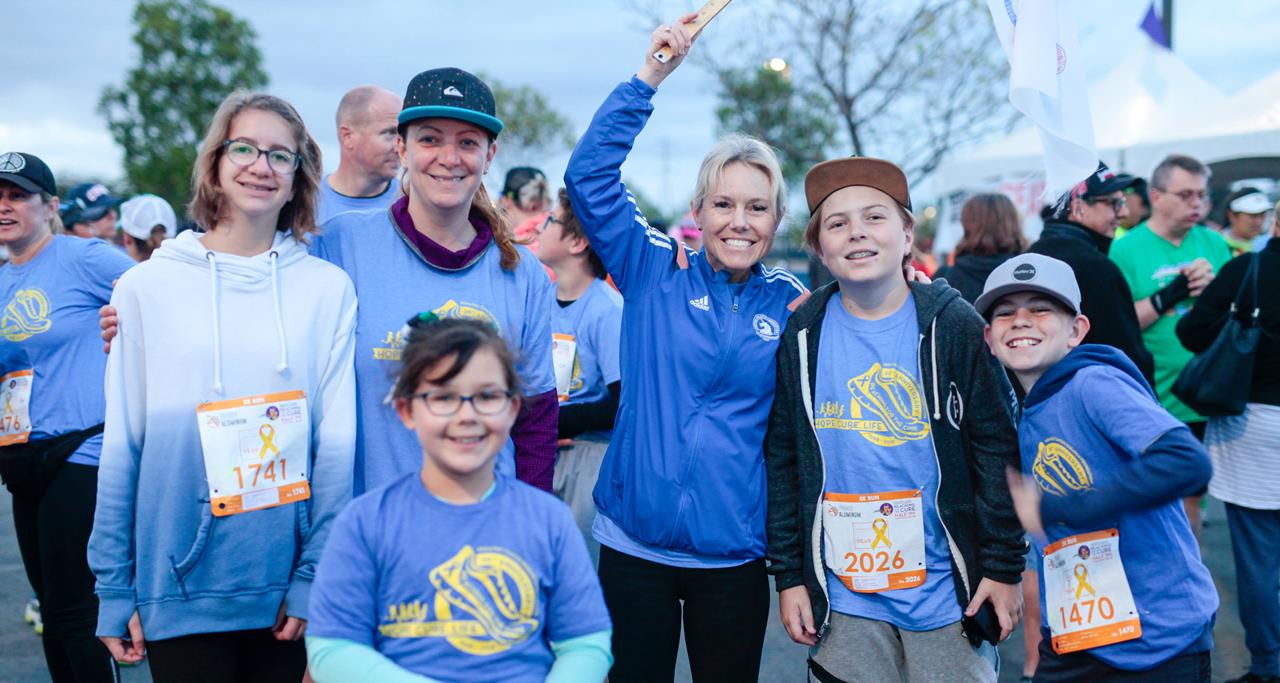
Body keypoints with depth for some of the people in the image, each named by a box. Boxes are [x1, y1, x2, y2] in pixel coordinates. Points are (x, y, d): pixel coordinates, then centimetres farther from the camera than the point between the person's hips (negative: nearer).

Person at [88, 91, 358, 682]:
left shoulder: (328, 288, 1)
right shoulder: (147, 285, 2)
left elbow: (337, 442, 0)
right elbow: (122, 445, 3)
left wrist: (315, 576, -5)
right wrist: (115, 589, 2)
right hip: (179, 589, 0)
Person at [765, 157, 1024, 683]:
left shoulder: (952, 325, -6)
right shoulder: (802, 338, -1)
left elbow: (996, 450, -4)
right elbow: (781, 460, 3)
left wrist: (1005, 566, -5)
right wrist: (788, 576, 2)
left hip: (948, 595, -1)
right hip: (842, 600, 2)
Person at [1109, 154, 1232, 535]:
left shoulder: (1213, 243, 7)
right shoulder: (1126, 250, -7)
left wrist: (1213, 288, -12)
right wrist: (1169, 295, -21)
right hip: (1151, 403, -4)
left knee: (1188, 496, 15)